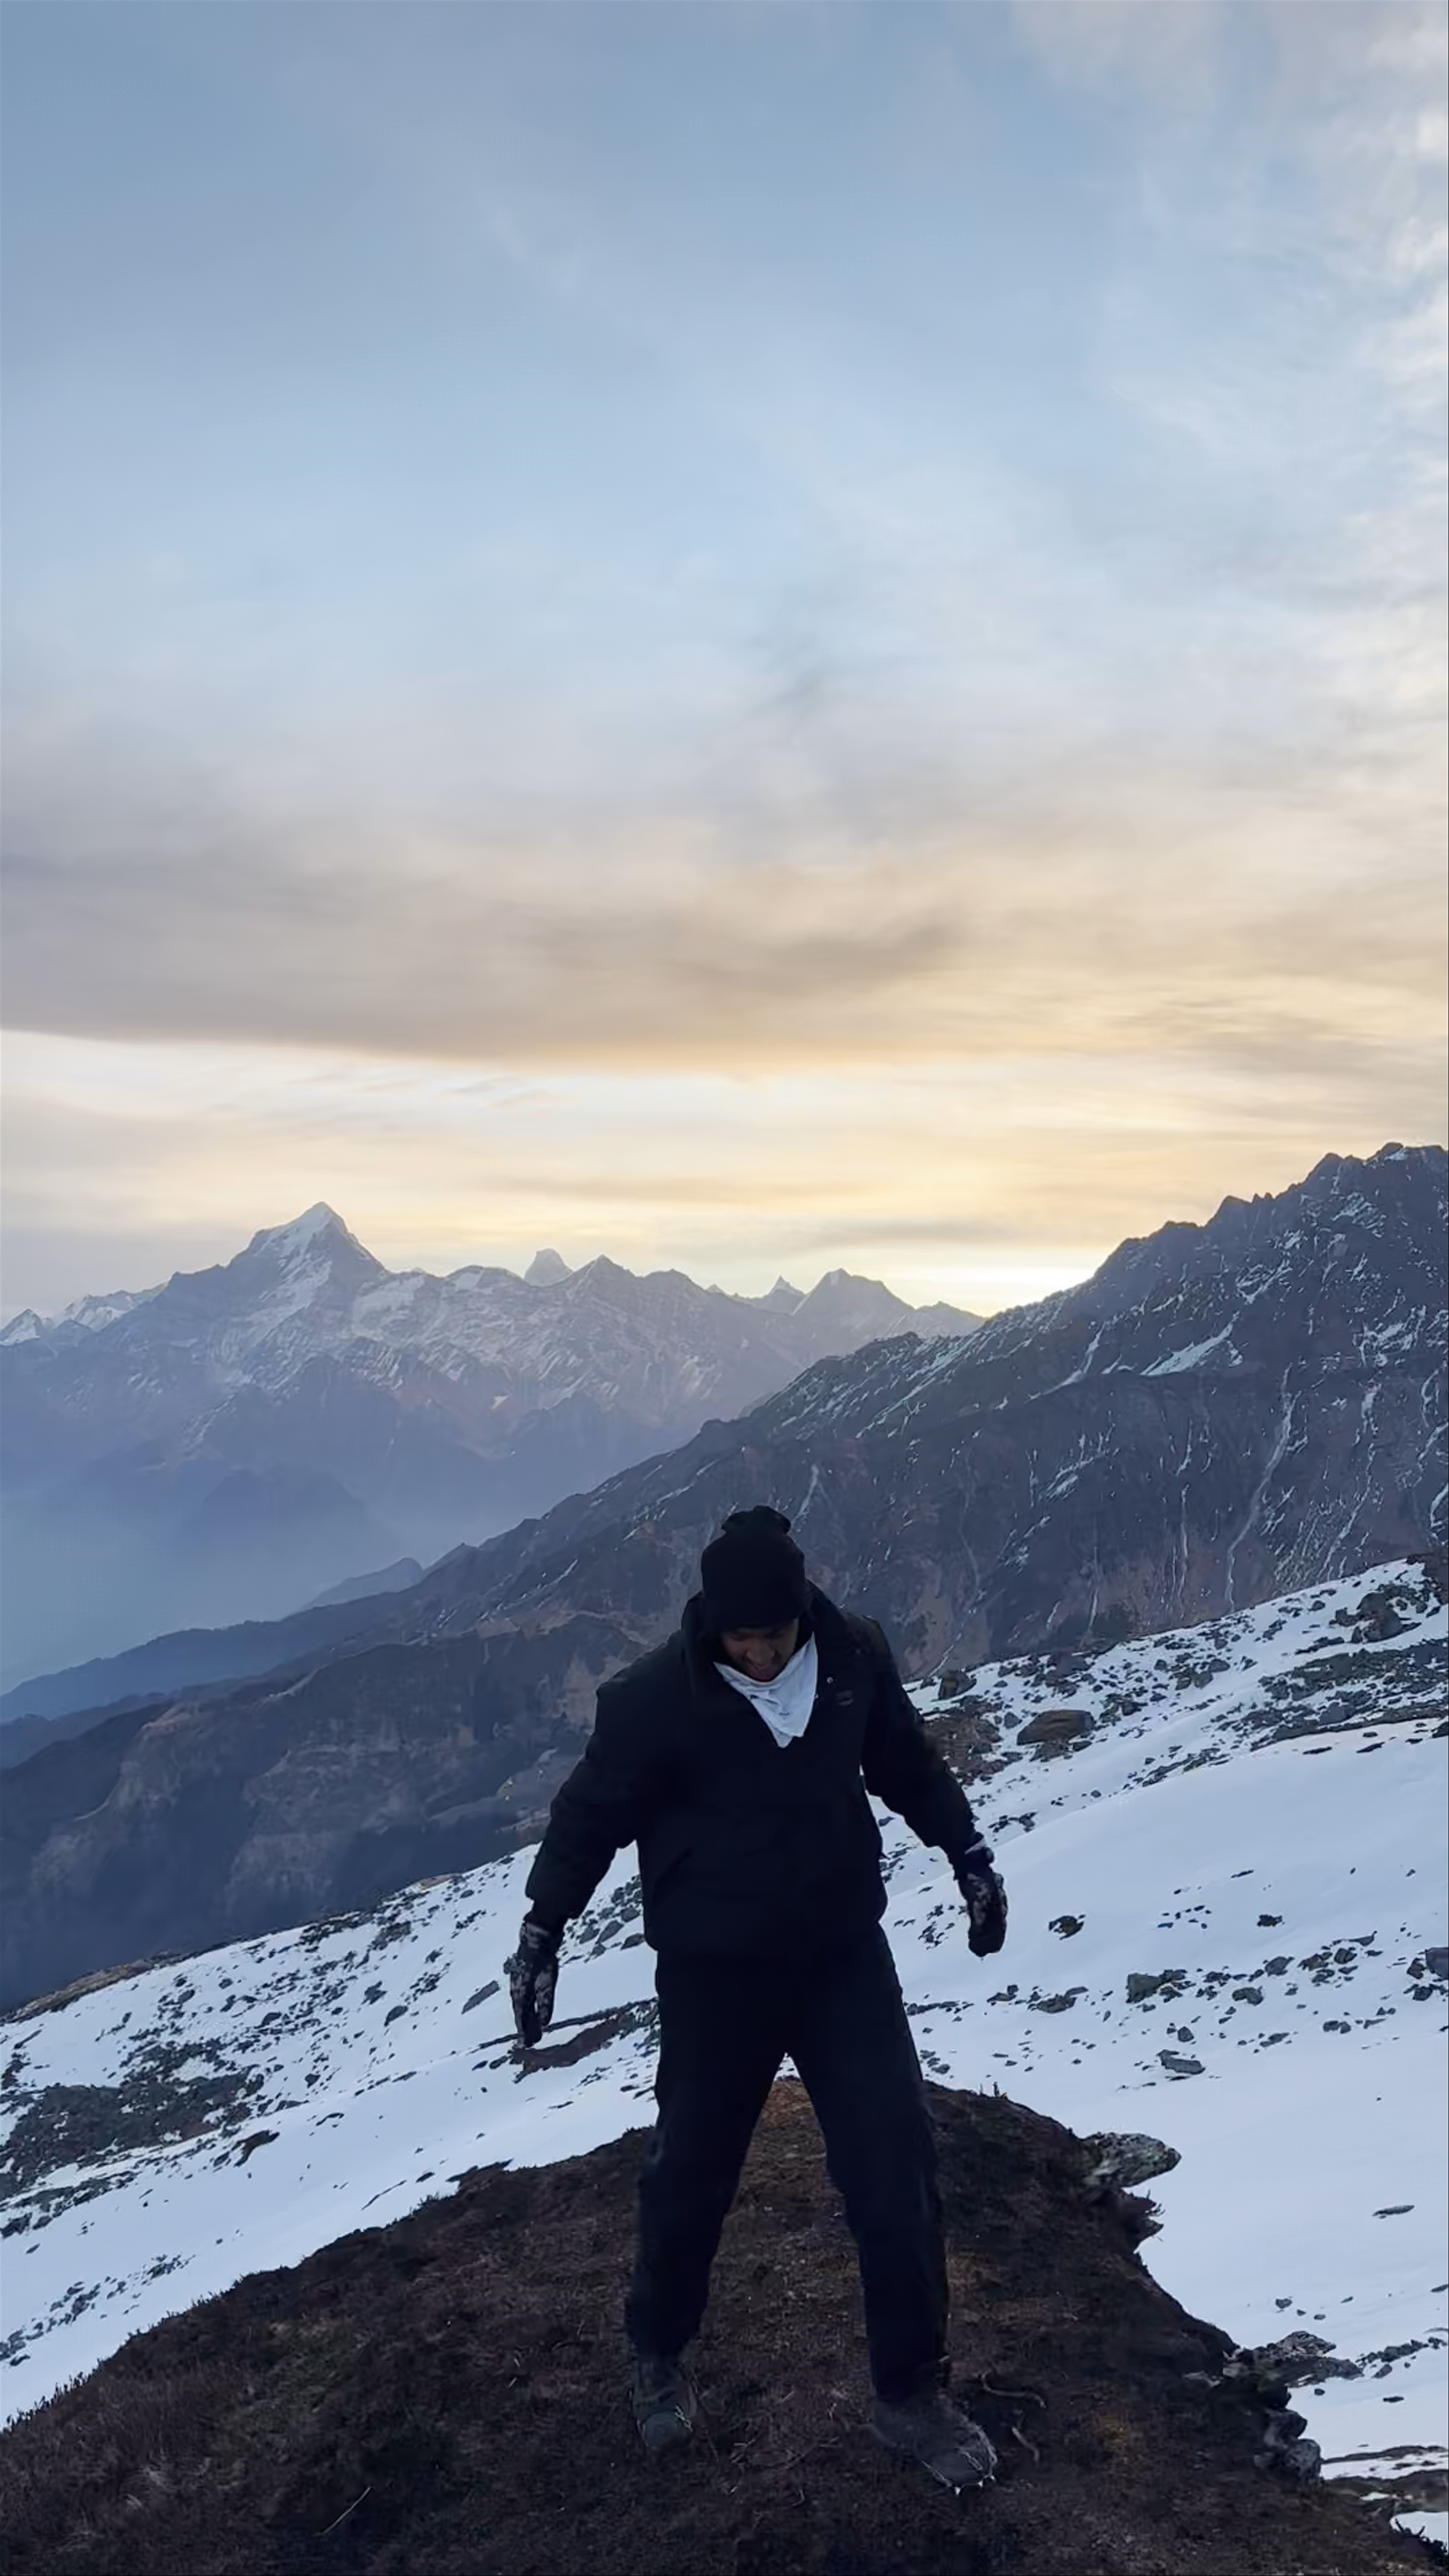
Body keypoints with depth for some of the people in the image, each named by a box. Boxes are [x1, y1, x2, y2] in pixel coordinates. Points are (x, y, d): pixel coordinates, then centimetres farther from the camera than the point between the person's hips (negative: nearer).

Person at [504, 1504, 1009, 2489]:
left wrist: (969, 1855, 8)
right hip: (715, 1975, -2)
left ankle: (912, 2392, 24)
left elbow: (908, 1761, 9)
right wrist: (543, 1929, -6)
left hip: (845, 1957, 2)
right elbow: (593, 1811, -6)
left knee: (897, 2169, 2)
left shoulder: (854, 1654, -10)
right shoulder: (656, 1698, -19)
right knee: (692, 2174, 14)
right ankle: (660, 2353, 43)